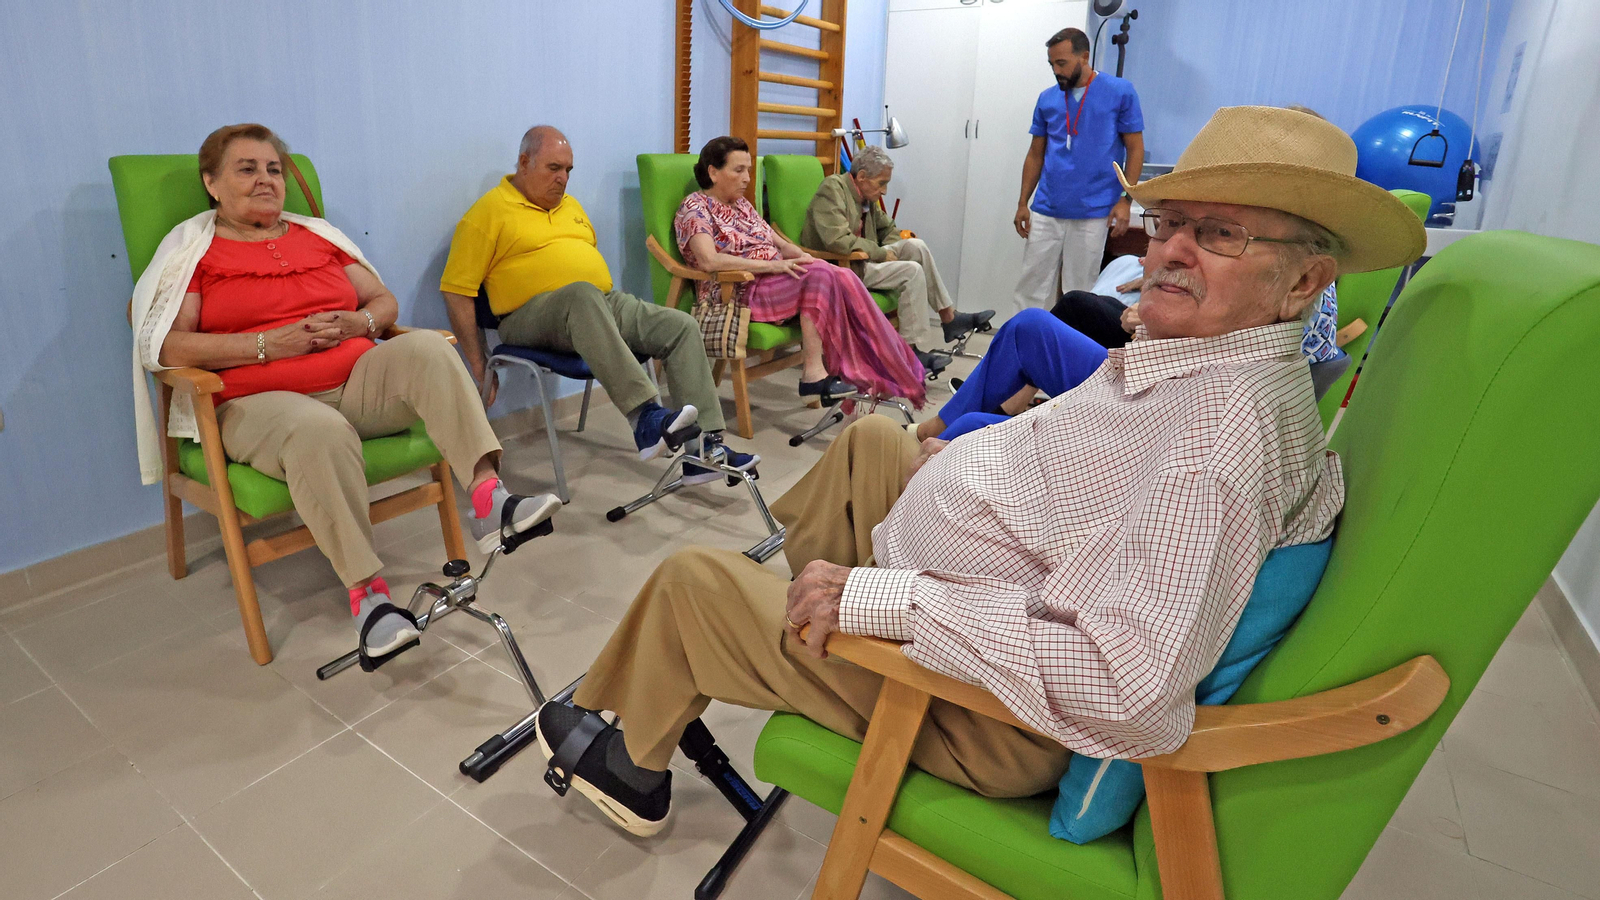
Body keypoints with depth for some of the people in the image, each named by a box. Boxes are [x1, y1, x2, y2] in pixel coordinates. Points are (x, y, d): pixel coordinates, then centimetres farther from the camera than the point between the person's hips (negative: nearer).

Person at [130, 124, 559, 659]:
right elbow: (164, 346, -2)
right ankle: (366, 592, -36)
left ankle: (488, 498, -40)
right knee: (320, 431, -39)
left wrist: (356, 324, -4)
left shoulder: (317, 235, 22)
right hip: (259, 403, -3)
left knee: (426, 346, -26)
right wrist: (269, 343, -12)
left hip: (357, 384, 4)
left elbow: (385, 302, 19)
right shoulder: (194, 250, 10)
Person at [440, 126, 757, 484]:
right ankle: (646, 418, -49)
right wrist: (479, 365, -7)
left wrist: (616, 312, 19)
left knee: (682, 326, -12)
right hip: (533, 315, -7)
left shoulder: (570, 205, 23)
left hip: (605, 301, 7)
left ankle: (707, 448, -18)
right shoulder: (490, 210, 1)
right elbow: (456, 291, -3)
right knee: (582, 295, -40)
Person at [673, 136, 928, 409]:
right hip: (735, 294, -7)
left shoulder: (741, 204, 21)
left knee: (841, 279, -19)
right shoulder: (695, 208, -3)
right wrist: (772, 265, -23)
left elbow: (780, 243, 19)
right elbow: (709, 260, -20)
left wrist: (802, 258, -3)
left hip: (774, 283, 7)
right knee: (819, 275, -28)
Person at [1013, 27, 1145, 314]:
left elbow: (1135, 148, 1)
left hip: (1093, 214, -3)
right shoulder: (1047, 99, 9)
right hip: (1045, 211, 3)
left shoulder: (1120, 92, -1)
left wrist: (1125, 199, -8)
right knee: (1031, 287, 2)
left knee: (1079, 291, 3)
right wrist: (1023, 203, 9)